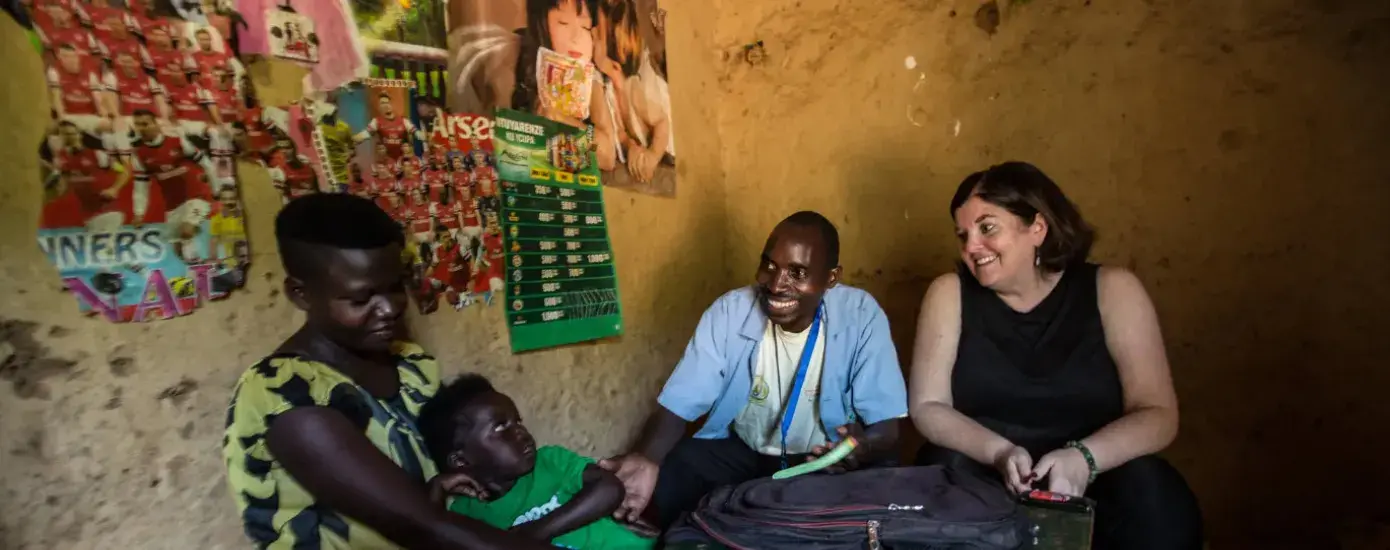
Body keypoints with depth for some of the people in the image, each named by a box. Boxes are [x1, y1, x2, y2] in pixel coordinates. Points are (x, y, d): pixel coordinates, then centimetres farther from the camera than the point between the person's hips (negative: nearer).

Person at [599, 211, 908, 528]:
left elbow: (887, 426, -20)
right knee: (668, 475, -23)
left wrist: (864, 448, -45)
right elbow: (679, 403, -17)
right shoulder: (729, 311, -17)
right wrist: (647, 458, -39)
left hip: (829, 456, 0)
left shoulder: (862, 317, -20)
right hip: (742, 451, 1)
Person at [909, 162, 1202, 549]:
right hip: (982, 479, 0)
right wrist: (999, 452, -25)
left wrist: (1083, 458, -27)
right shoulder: (950, 293, -4)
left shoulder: (1111, 290, -3)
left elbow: (1158, 414, -8)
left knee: (1155, 499, -28)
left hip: (1089, 480, 1)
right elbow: (927, 407, -7)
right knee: (946, 468, -31)